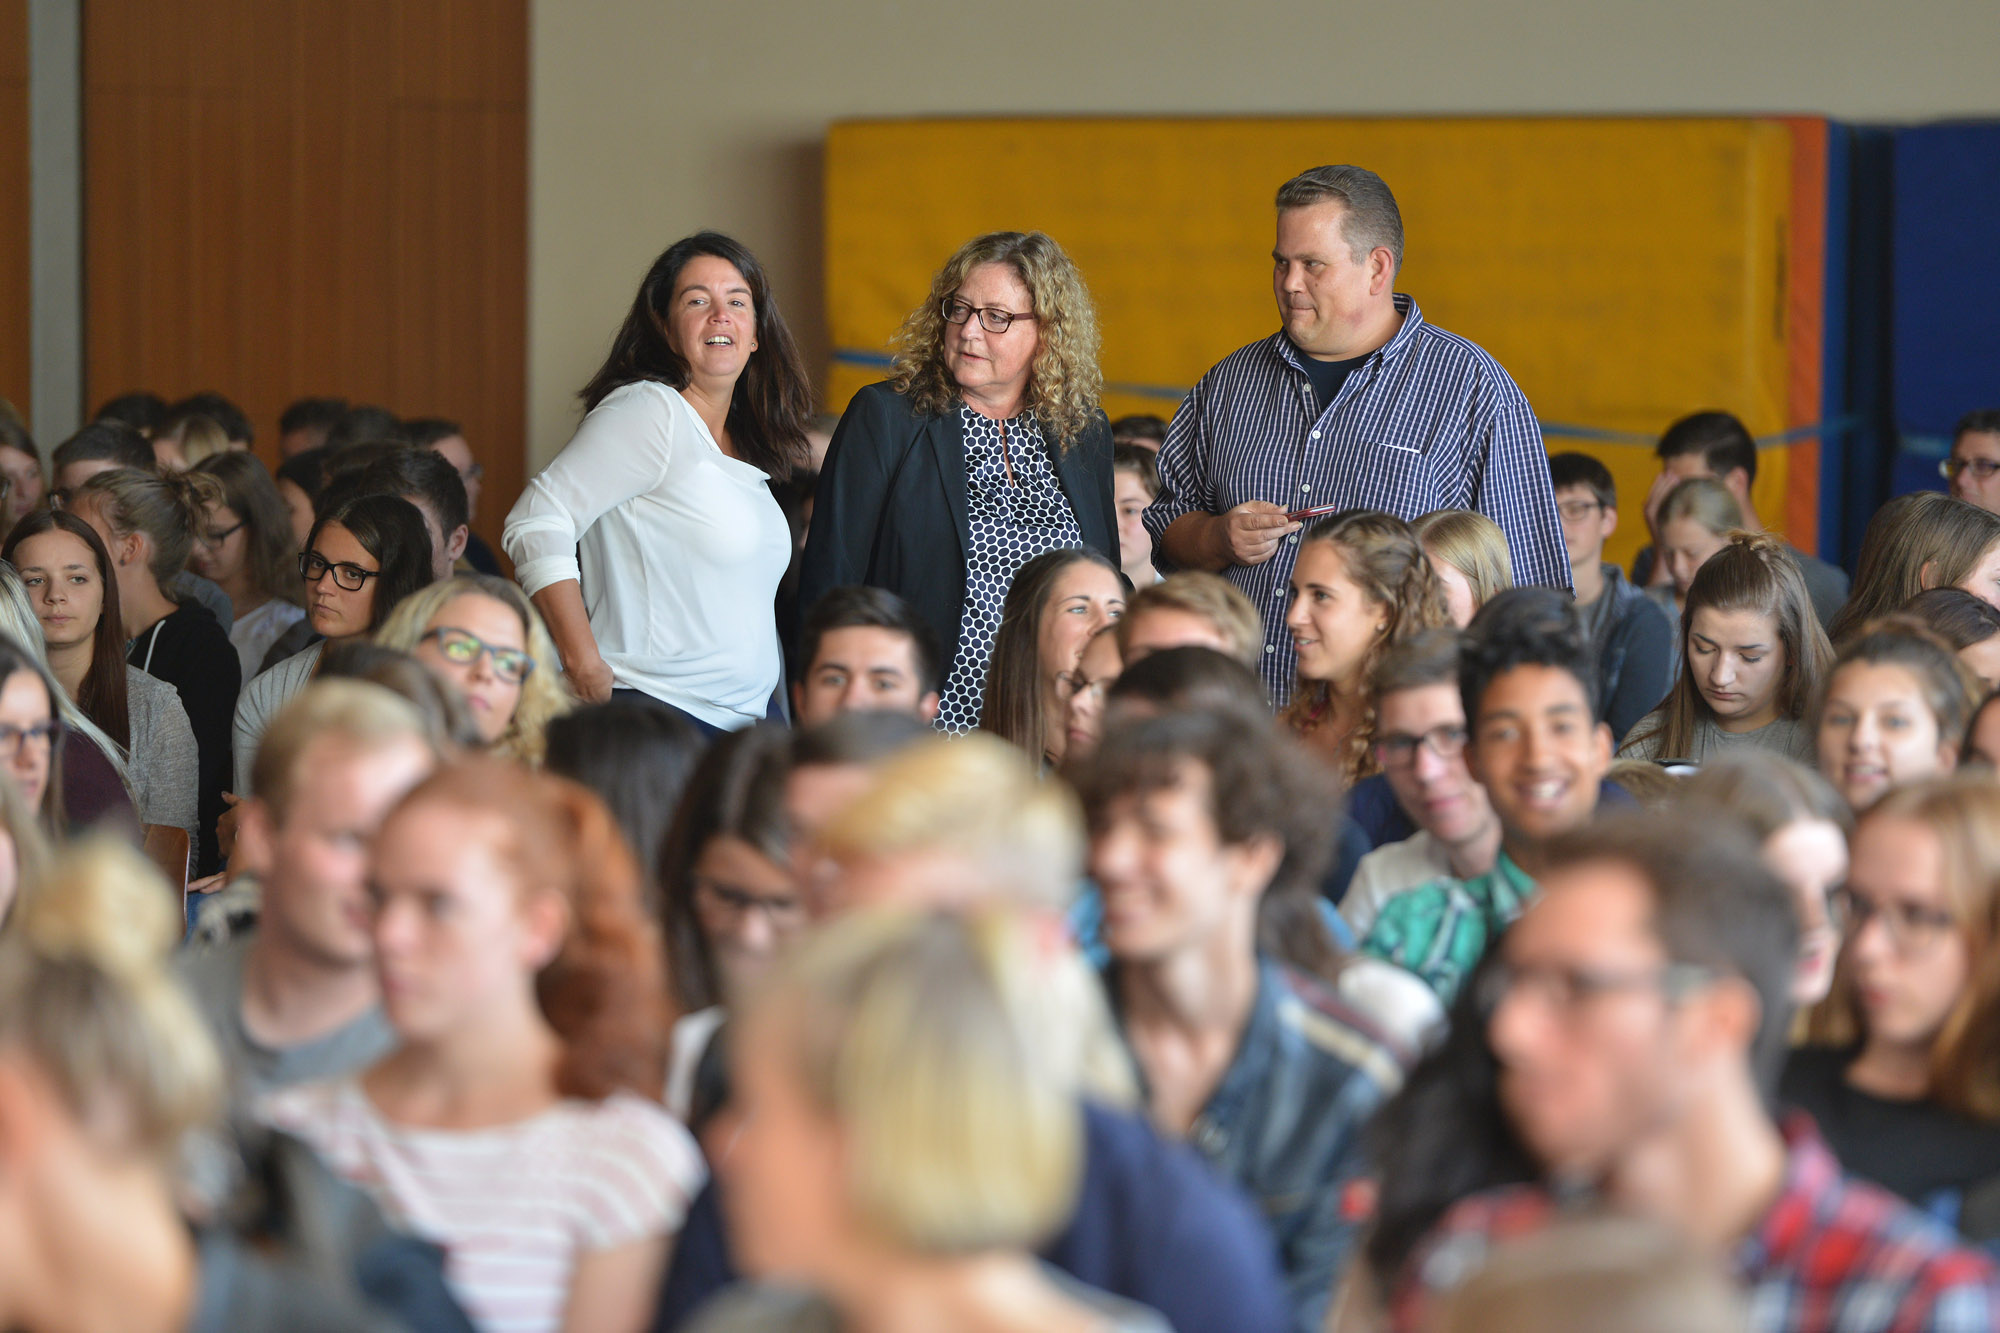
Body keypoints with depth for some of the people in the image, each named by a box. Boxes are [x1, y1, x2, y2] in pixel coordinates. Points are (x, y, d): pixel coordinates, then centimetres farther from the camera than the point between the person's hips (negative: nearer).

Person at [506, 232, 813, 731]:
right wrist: (586, 669, -19)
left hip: (746, 722, 7)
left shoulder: (749, 443, 17)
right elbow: (536, 523, -15)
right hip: (655, 709, -7)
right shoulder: (648, 413, -7)